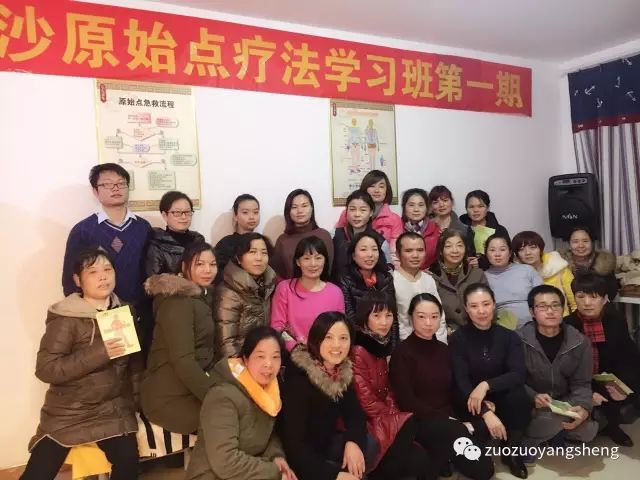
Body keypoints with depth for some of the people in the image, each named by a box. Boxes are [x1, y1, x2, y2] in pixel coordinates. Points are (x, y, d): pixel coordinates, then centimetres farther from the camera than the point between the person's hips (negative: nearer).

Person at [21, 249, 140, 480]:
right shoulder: (65, 319, -11)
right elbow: (45, 369, -18)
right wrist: (99, 353, -26)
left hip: (113, 408, 2)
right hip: (68, 411, -2)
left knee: (128, 460, -20)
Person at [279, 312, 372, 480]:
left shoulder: (343, 371, -6)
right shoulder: (298, 379, -26)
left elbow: (355, 414, -2)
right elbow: (292, 442, -28)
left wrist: (353, 441, -23)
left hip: (326, 443, 6)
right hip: (299, 456, -6)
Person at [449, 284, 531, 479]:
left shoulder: (509, 337, -2)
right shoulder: (458, 338, -8)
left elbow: (518, 375, -16)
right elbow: (461, 381, -16)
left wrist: (486, 385, -30)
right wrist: (486, 412, -30)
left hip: (500, 399, 3)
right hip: (470, 402, -2)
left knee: (519, 396, -30)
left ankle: (512, 451, -5)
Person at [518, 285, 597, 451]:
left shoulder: (580, 342, -4)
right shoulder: (519, 340, -15)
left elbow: (581, 383, -2)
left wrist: (583, 407, -22)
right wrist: (533, 396, -30)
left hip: (564, 401, 4)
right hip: (531, 405, -4)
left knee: (588, 430, -19)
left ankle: (555, 431, 11)